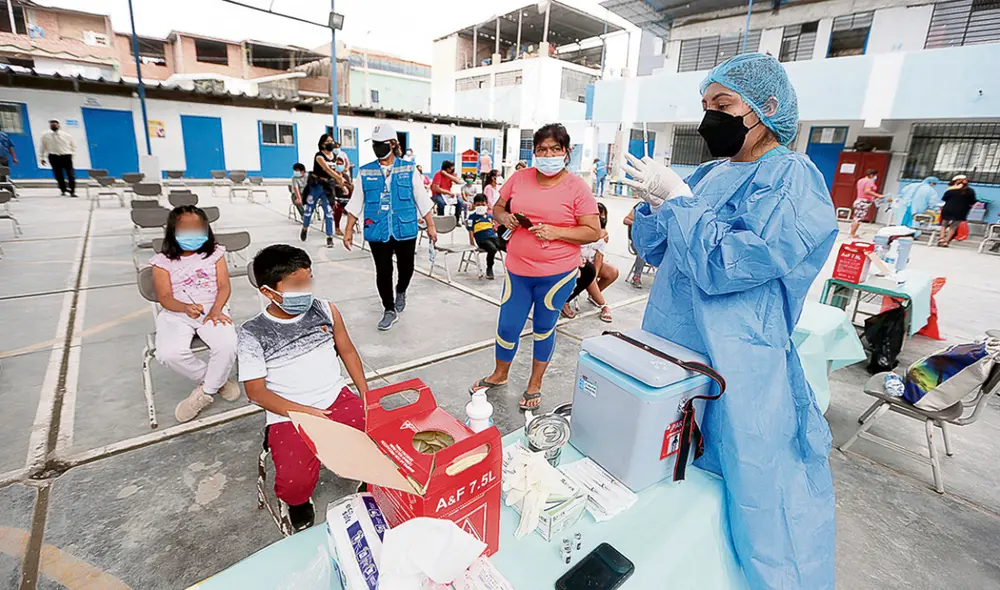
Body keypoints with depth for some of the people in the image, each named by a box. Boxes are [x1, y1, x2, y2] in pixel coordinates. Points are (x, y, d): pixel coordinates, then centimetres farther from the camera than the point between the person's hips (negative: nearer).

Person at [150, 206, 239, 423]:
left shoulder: (215, 253, 8)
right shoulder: (163, 261, 5)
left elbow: (224, 286, -1)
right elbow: (165, 297, -4)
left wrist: (215, 310, -19)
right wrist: (185, 308, -27)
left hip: (212, 309, 0)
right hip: (176, 313, 0)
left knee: (227, 345, -31)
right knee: (169, 353, -30)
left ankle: (205, 392, -5)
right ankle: (217, 381, -5)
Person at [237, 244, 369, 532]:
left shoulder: (325, 310, 2)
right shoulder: (253, 333, -6)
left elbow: (347, 351, 12)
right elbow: (256, 391, -5)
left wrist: (365, 394, 1)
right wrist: (302, 412, -17)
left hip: (338, 399, 2)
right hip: (288, 415, -2)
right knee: (294, 481, -25)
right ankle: (299, 503, 15)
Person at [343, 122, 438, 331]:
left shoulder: (409, 169, 1)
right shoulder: (365, 172, 3)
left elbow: (422, 200, 4)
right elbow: (356, 203, 8)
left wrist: (430, 226, 2)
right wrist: (349, 229, 6)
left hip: (405, 230, 0)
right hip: (377, 232, 1)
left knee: (406, 268, 10)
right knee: (383, 272, 5)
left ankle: (401, 292, 43)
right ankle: (390, 310, 22)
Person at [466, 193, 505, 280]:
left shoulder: (490, 216, 19)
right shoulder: (472, 216, 4)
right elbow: (471, 231, -1)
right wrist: (473, 245, -8)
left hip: (493, 237, 5)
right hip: (482, 239, -5)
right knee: (493, 249, -35)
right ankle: (489, 269, -11)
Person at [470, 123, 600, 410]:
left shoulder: (577, 187, -8)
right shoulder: (519, 178, 2)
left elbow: (593, 232, -8)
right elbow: (497, 207, 14)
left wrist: (556, 232, -21)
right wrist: (504, 217, -9)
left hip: (556, 274, -3)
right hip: (517, 270, 3)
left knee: (544, 328, 14)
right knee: (508, 326, 11)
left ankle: (535, 384, 34)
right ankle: (499, 375, 38)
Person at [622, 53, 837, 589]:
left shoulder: (792, 179, -12)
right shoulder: (707, 174, 9)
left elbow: (724, 265, -23)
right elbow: (655, 250, 10)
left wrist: (677, 198, -17)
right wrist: (655, 203, -7)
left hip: (737, 368, -8)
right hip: (671, 346, 8)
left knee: (757, 494, 7)